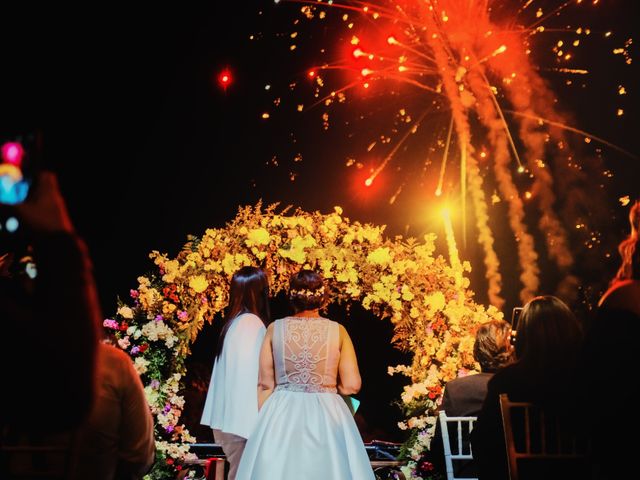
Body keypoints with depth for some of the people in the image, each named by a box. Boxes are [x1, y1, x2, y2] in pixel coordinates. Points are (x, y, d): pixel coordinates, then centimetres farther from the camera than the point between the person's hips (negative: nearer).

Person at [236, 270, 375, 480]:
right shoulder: (337, 330, -3)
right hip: (327, 416, -1)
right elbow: (352, 385, -3)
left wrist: (264, 421, 9)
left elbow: (265, 384, 0)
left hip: (281, 416, 1)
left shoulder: (275, 329, -2)